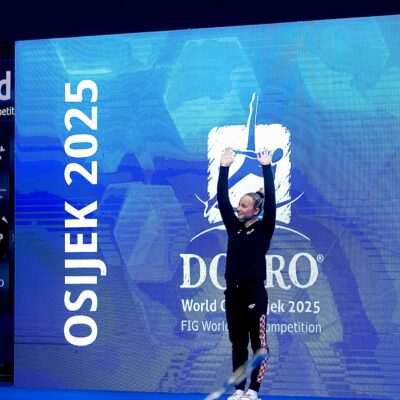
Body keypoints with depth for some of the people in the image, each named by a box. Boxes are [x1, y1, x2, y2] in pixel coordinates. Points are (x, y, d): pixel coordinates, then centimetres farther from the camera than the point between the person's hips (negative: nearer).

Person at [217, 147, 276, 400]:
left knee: (258, 342, 1)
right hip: (233, 292, 5)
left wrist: (267, 168, -16)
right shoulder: (234, 227, 9)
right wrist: (224, 167, 1)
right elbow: (222, 199, 5)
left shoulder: (264, 229, -3)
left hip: (255, 293, -5)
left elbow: (270, 200, -13)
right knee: (237, 343, 9)